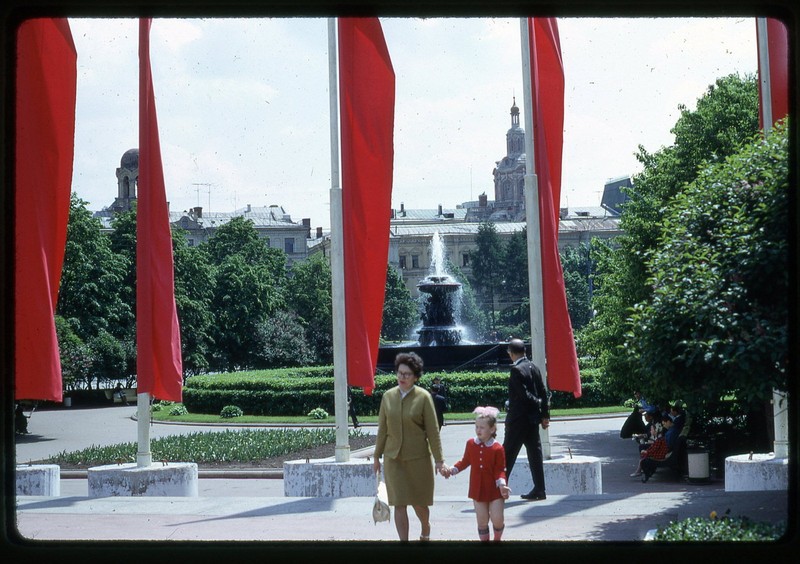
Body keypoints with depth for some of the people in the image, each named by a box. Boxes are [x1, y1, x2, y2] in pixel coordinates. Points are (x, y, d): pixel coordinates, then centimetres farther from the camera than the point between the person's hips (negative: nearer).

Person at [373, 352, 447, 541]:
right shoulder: (388, 396, 2)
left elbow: (433, 430, -6)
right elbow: (382, 429, 8)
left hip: (418, 458, -2)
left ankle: (425, 530, 41)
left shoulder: (423, 397, -7)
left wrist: (439, 460, -8)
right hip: (393, 458, 2)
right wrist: (377, 456, 11)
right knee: (399, 504, -4)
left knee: (418, 502, 11)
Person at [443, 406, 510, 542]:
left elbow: (500, 470, -11)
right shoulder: (471, 444, -1)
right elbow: (465, 462, 12)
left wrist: (502, 484, -25)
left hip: (495, 490, -3)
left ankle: (497, 540, 25)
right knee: (482, 522, 6)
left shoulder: (497, 448, -13)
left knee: (497, 520, -2)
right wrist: (452, 470, 1)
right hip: (478, 490, 3)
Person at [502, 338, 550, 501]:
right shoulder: (533, 367, 8)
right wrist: (545, 415, 11)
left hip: (518, 419, -7)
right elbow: (543, 392, 9)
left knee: (508, 454, -1)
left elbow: (524, 394, -19)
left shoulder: (517, 370, -15)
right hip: (533, 418, 7)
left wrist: (538, 403, -4)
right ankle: (539, 490, 10)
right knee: (535, 453, 9)